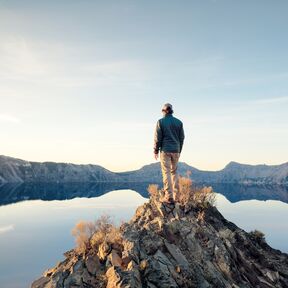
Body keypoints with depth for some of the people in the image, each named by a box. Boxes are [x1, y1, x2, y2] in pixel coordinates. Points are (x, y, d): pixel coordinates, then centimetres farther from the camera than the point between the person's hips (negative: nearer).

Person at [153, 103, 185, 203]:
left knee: (166, 172, -3)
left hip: (165, 150, -4)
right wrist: (179, 150, 16)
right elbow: (182, 137, 8)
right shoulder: (179, 122, 8)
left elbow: (157, 137, -6)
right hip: (175, 150, 4)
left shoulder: (160, 122, -3)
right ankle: (175, 195, 11)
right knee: (174, 172, 13)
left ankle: (169, 197, -8)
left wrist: (156, 150, 2)